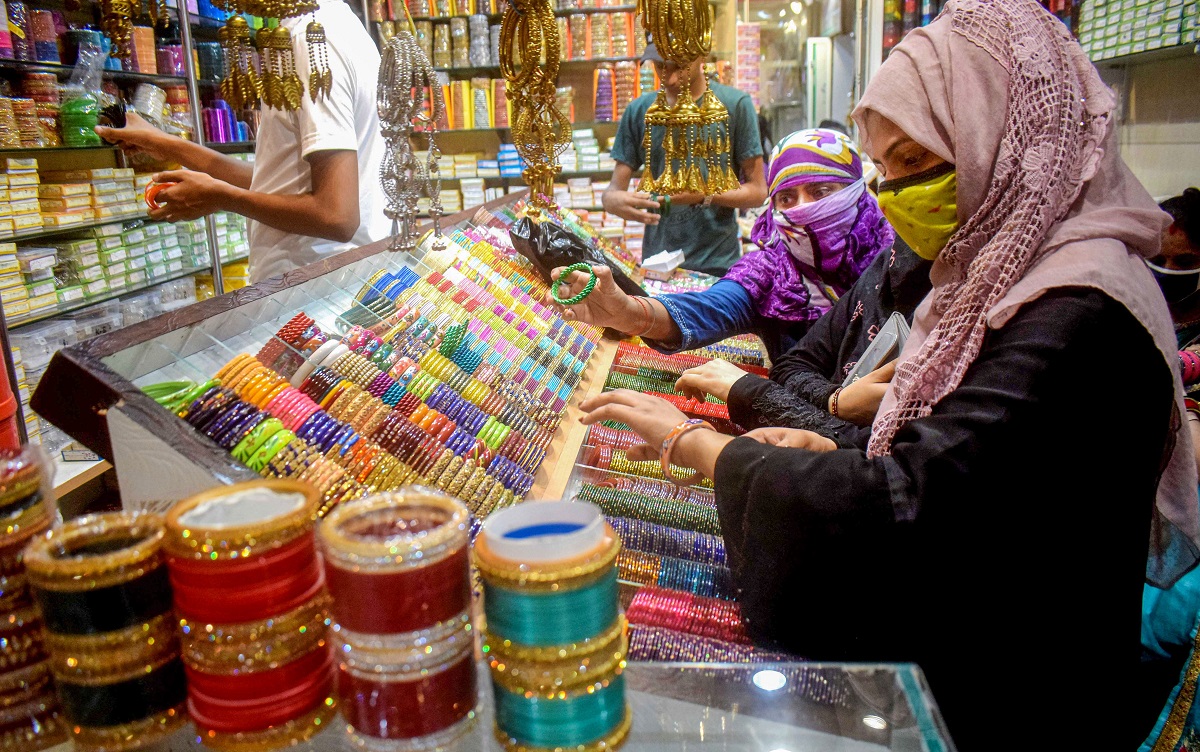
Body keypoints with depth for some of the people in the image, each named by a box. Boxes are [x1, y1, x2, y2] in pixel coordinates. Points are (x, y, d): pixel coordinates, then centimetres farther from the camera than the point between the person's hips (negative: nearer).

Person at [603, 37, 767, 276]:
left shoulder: (735, 105, -4)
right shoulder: (639, 111, 4)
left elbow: (757, 190, -3)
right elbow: (613, 190, 3)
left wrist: (703, 195, -19)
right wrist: (616, 201, -20)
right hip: (655, 264, 2)